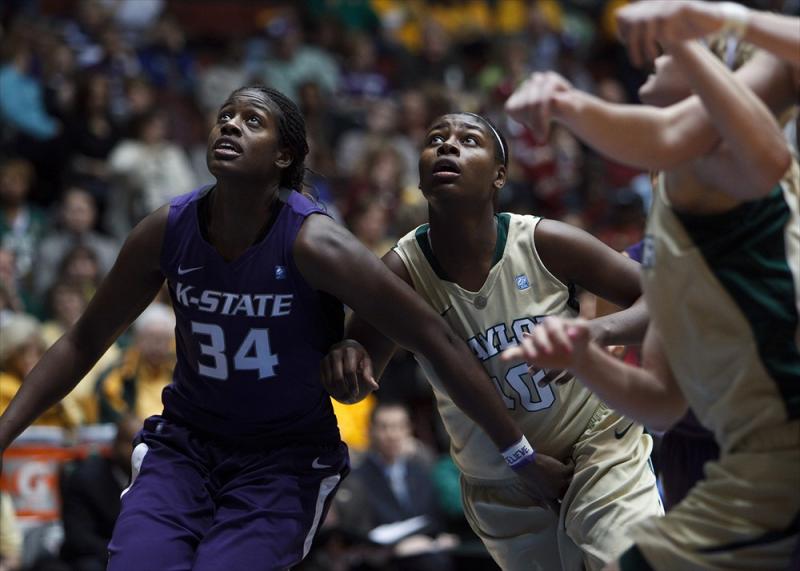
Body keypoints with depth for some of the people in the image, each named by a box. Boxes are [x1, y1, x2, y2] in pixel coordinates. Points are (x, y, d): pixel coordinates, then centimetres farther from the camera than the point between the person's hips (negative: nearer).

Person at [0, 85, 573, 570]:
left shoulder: (311, 242, -21)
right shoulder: (167, 232, -9)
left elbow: (438, 341, -18)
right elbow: (84, 342, 6)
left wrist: (520, 456, -17)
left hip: (287, 457, -3)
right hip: (183, 442, 3)